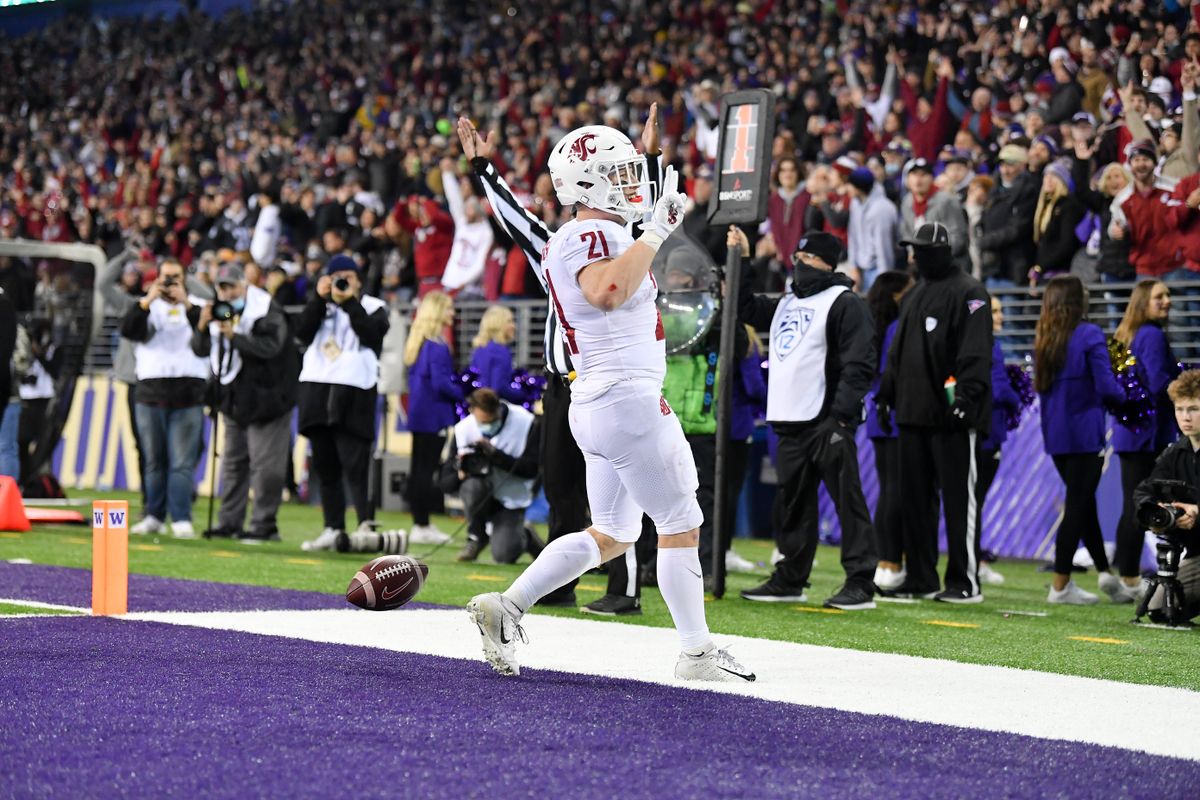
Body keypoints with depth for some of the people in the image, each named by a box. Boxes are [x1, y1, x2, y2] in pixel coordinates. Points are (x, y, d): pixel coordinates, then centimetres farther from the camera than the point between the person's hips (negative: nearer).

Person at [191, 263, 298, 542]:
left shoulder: (267, 313, -12)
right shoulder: (219, 312, 9)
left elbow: (269, 347, -26)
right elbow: (200, 350, 5)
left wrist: (233, 335, -30)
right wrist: (203, 327, -14)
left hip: (263, 398, -8)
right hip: (234, 399, 8)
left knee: (264, 464, -8)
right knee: (233, 461, 12)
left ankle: (264, 524, -5)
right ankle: (230, 522, 19)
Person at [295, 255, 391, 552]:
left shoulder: (372, 307, 8)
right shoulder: (321, 306, 18)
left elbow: (372, 334, -11)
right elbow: (302, 332, 1)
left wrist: (350, 301, -11)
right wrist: (319, 298, -4)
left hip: (354, 392, -5)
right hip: (317, 390, 5)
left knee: (355, 465, -15)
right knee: (325, 467, 8)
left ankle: (367, 525, -21)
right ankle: (333, 529, 13)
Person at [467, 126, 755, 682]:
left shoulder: (565, 241, 15)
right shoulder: (592, 236, -16)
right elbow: (607, 291, -36)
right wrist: (656, 231, -30)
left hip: (593, 404, 10)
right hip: (628, 401, -10)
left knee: (611, 535, 16)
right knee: (681, 525, 1)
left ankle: (507, 606, 10)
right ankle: (697, 653, 7)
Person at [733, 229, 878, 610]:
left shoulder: (845, 303, -5)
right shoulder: (786, 304, 21)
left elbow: (859, 364, -13)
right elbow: (747, 308, 34)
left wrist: (840, 417, -20)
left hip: (826, 422, -8)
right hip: (789, 422, 9)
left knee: (847, 500, -8)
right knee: (792, 503, 13)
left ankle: (861, 584, -9)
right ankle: (790, 580, 21)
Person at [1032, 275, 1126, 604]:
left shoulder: (1043, 340, 5)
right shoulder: (1089, 336, -14)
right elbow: (1106, 386, -17)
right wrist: (1122, 396, 2)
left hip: (1054, 435, 6)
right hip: (1084, 434, -6)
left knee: (1083, 502, 18)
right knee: (1078, 506, 0)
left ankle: (1104, 571, 24)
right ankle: (1061, 586, 2)